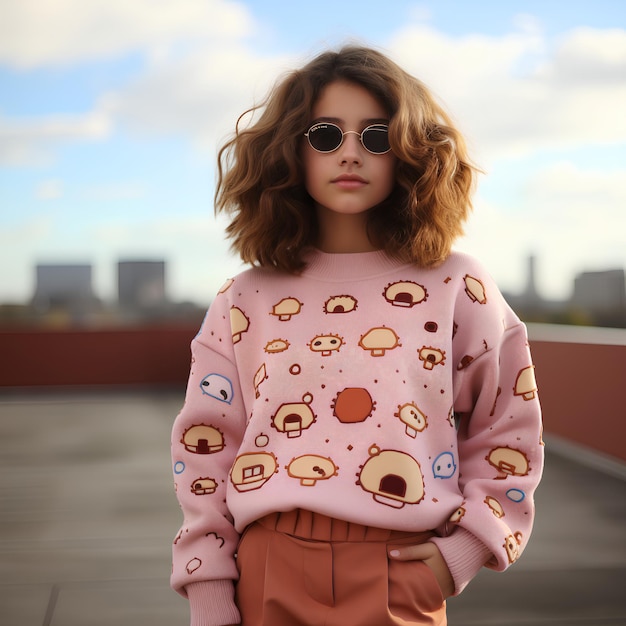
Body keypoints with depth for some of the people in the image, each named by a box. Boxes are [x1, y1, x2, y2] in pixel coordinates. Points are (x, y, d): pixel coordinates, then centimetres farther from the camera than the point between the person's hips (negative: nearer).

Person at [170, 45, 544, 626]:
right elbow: (203, 449, 5)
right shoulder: (245, 300, 4)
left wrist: (464, 549, -2)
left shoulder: (456, 288, 2)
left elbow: (507, 432, 8)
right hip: (268, 575, 1)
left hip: (399, 577, -1)